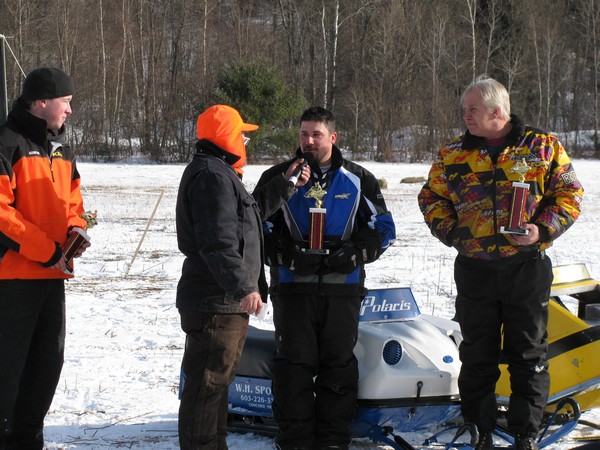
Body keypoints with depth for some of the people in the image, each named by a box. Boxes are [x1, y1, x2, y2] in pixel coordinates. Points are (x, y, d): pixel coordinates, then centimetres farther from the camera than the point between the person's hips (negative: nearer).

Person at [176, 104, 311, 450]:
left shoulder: (219, 173, 20)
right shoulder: (212, 175, -16)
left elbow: (252, 211, 32)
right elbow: (218, 241, -26)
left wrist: (286, 186, 29)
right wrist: (243, 287, -31)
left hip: (227, 301, 11)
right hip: (216, 302, -11)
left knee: (217, 381, 19)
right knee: (208, 382, -8)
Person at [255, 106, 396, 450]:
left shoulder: (359, 180, 8)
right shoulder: (277, 177, 6)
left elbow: (383, 228, 10)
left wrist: (354, 254, -7)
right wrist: (287, 256, -10)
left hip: (343, 288, 1)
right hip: (292, 287, -1)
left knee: (339, 366, 3)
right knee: (294, 365, -2)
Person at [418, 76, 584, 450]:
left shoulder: (544, 148, 0)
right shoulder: (452, 155, 7)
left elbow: (569, 194, 1)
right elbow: (432, 196, 14)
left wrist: (544, 229, -13)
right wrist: (450, 231, -3)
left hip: (527, 267, -2)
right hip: (474, 269, 2)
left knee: (528, 355, 4)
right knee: (477, 356, 7)